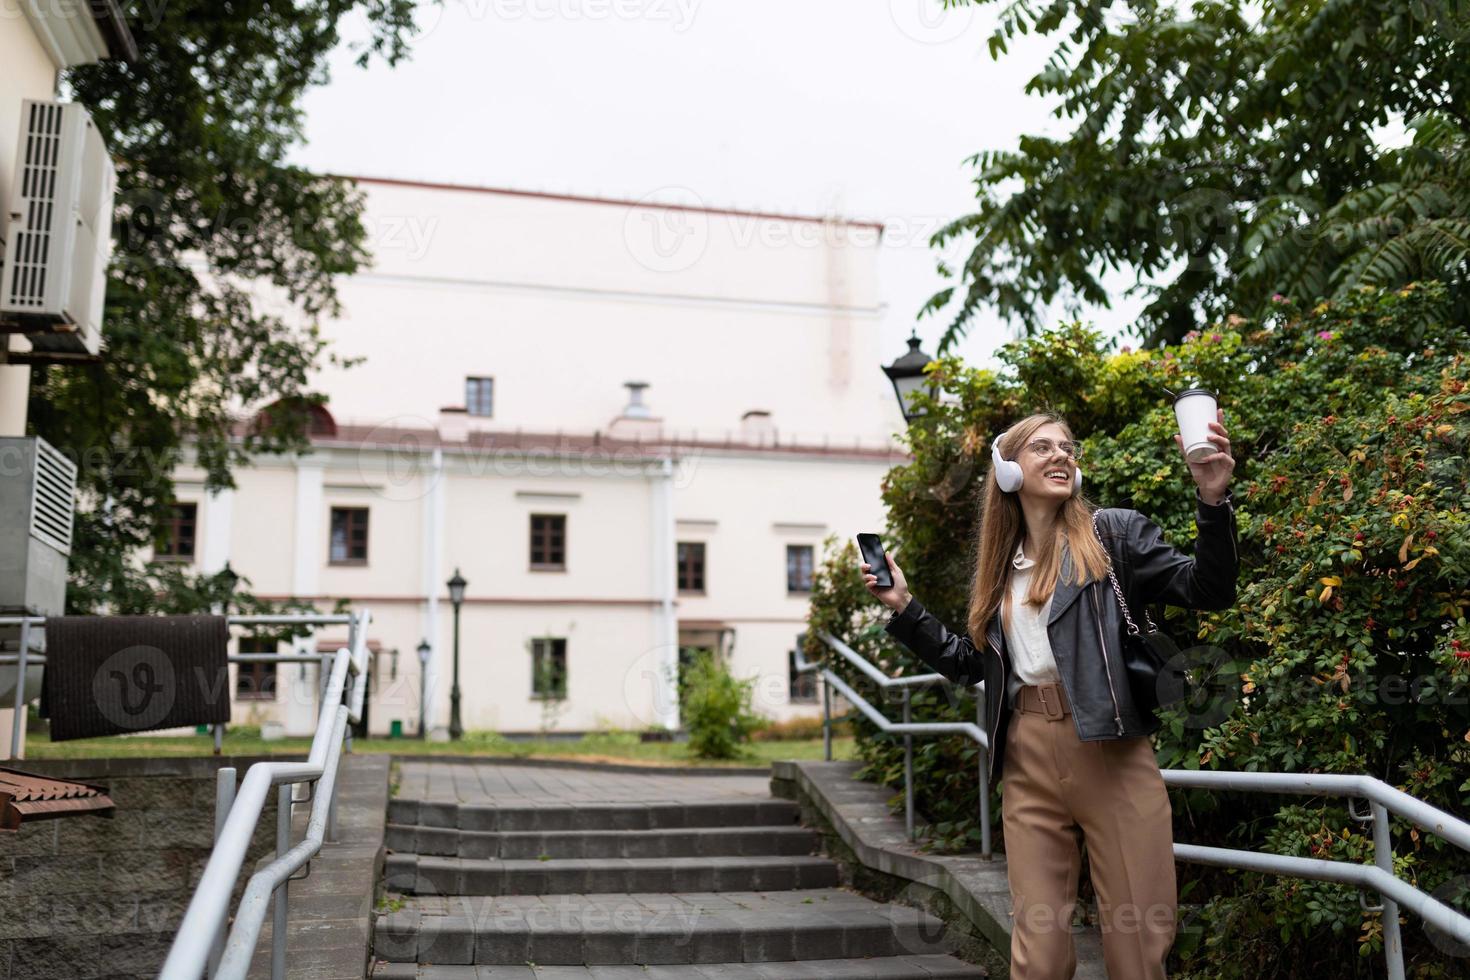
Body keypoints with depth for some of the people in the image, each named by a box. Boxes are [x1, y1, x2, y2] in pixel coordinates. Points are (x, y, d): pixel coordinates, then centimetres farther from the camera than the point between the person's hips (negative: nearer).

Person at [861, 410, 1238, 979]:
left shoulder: (1113, 534, 4)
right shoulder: (1000, 568, 16)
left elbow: (1208, 590, -5)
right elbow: (972, 664, 22)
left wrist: (1212, 500, -19)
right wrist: (903, 609, 16)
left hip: (1112, 755, -3)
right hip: (1029, 762, 3)